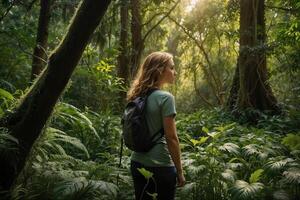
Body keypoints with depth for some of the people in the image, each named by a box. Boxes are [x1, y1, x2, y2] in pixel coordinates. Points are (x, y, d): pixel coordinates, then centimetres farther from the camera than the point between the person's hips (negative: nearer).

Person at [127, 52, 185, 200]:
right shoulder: (165, 97, -15)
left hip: (137, 163, 7)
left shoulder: (138, 97, 5)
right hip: (160, 166, -7)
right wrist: (179, 171, -8)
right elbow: (171, 138, -16)